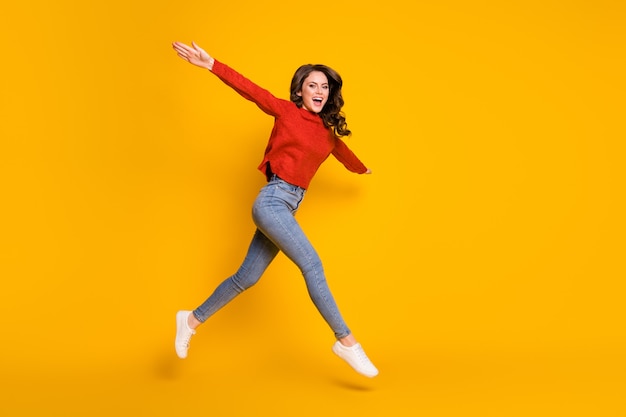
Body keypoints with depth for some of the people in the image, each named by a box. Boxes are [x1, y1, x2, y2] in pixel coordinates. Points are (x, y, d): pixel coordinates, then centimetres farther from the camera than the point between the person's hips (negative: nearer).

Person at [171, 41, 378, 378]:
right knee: (311, 264, -15)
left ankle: (193, 320, 26)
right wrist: (211, 64, -21)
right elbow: (248, 89, -9)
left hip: (288, 207, 7)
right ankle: (346, 341, -9)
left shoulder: (328, 132, 14)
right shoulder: (286, 111, -1)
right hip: (272, 200, -7)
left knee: (247, 277, 10)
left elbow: (342, 151, 35)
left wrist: (362, 169, 54)